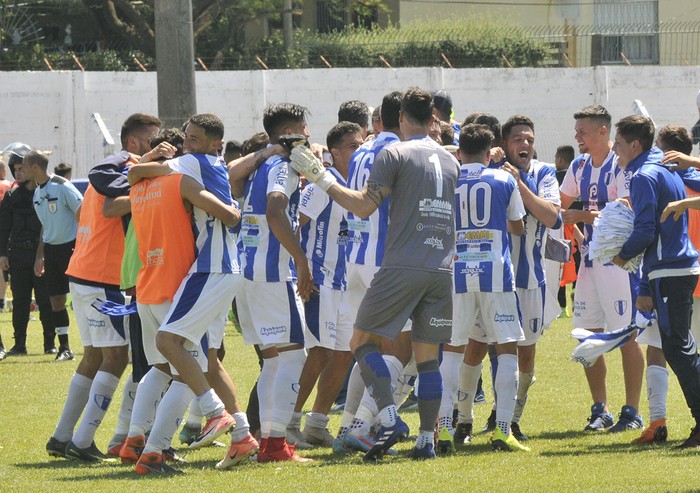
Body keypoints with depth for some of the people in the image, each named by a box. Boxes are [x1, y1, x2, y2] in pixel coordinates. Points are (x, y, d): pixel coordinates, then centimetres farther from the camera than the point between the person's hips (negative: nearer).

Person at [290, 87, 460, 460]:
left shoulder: (395, 154, -3)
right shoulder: (450, 161, 16)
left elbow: (364, 205, -9)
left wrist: (323, 179, -1)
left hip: (402, 266, -5)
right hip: (442, 269, 5)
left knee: (362, 341, 4)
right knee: (427, 357, 9)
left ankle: (389, 419, -13)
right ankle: (426, 440, 3)